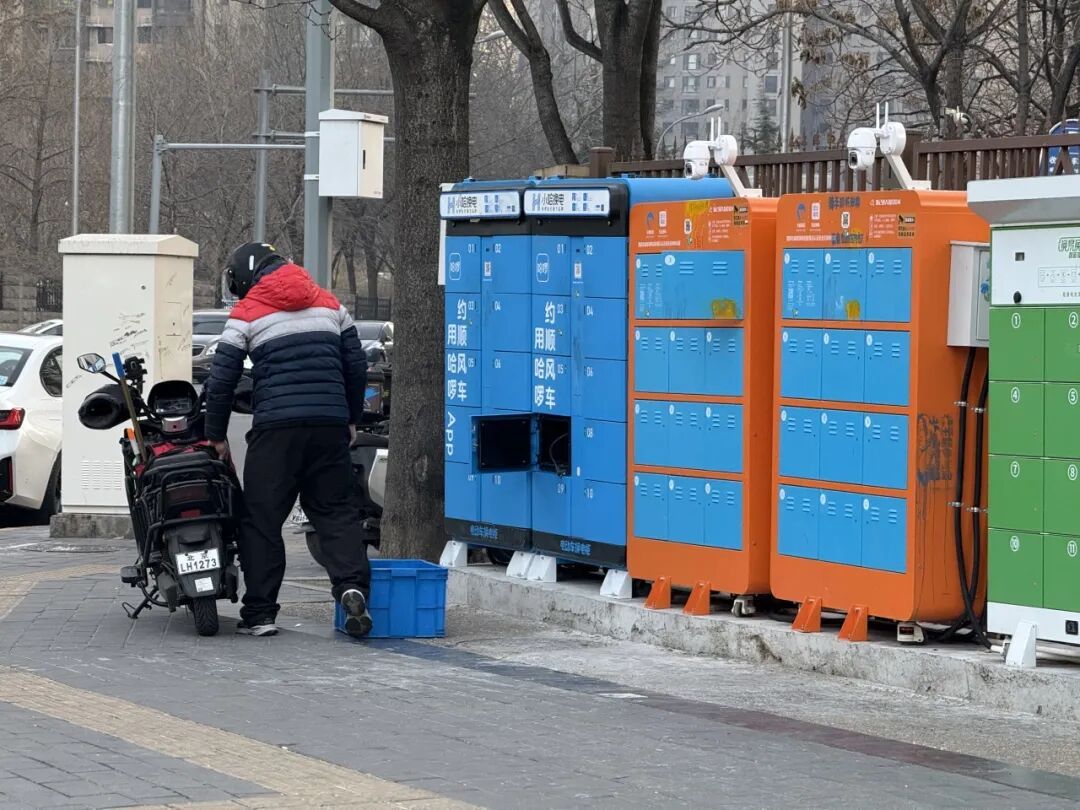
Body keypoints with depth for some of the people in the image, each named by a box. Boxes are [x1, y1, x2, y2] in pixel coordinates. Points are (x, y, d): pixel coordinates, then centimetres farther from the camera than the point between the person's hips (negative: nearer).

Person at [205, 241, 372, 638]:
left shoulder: (246, 313, 3)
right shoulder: (329, 304, 15)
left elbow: (221, 380, 1)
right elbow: (356, 365, 14)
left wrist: (216, 436, 10)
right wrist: (351, 419, 24)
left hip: (276, 427, -3)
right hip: (331, 425, 4)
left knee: (261, 518, 4)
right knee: (334, 511, 9)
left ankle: (260, 612, 2)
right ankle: (353, 585, -14)